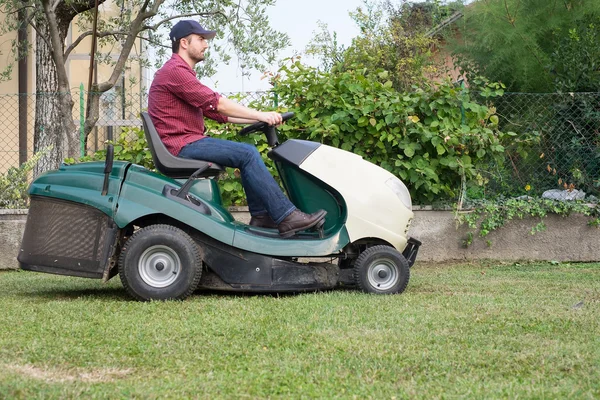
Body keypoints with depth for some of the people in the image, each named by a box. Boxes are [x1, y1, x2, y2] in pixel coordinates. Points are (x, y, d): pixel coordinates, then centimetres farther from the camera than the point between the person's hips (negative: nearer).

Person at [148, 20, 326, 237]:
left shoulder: (182, 72, 22)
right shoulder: (175, 71, -13)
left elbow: (215, 112, 19)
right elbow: (216, 103, -18)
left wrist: (257, 120, 11)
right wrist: (260, 115, -15)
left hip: (186, 142, 11)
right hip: (181, 145, -11)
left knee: (248, 152, 8)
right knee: (247, 154, -17)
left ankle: (260, 215, 5)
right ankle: (287, 217, -18)